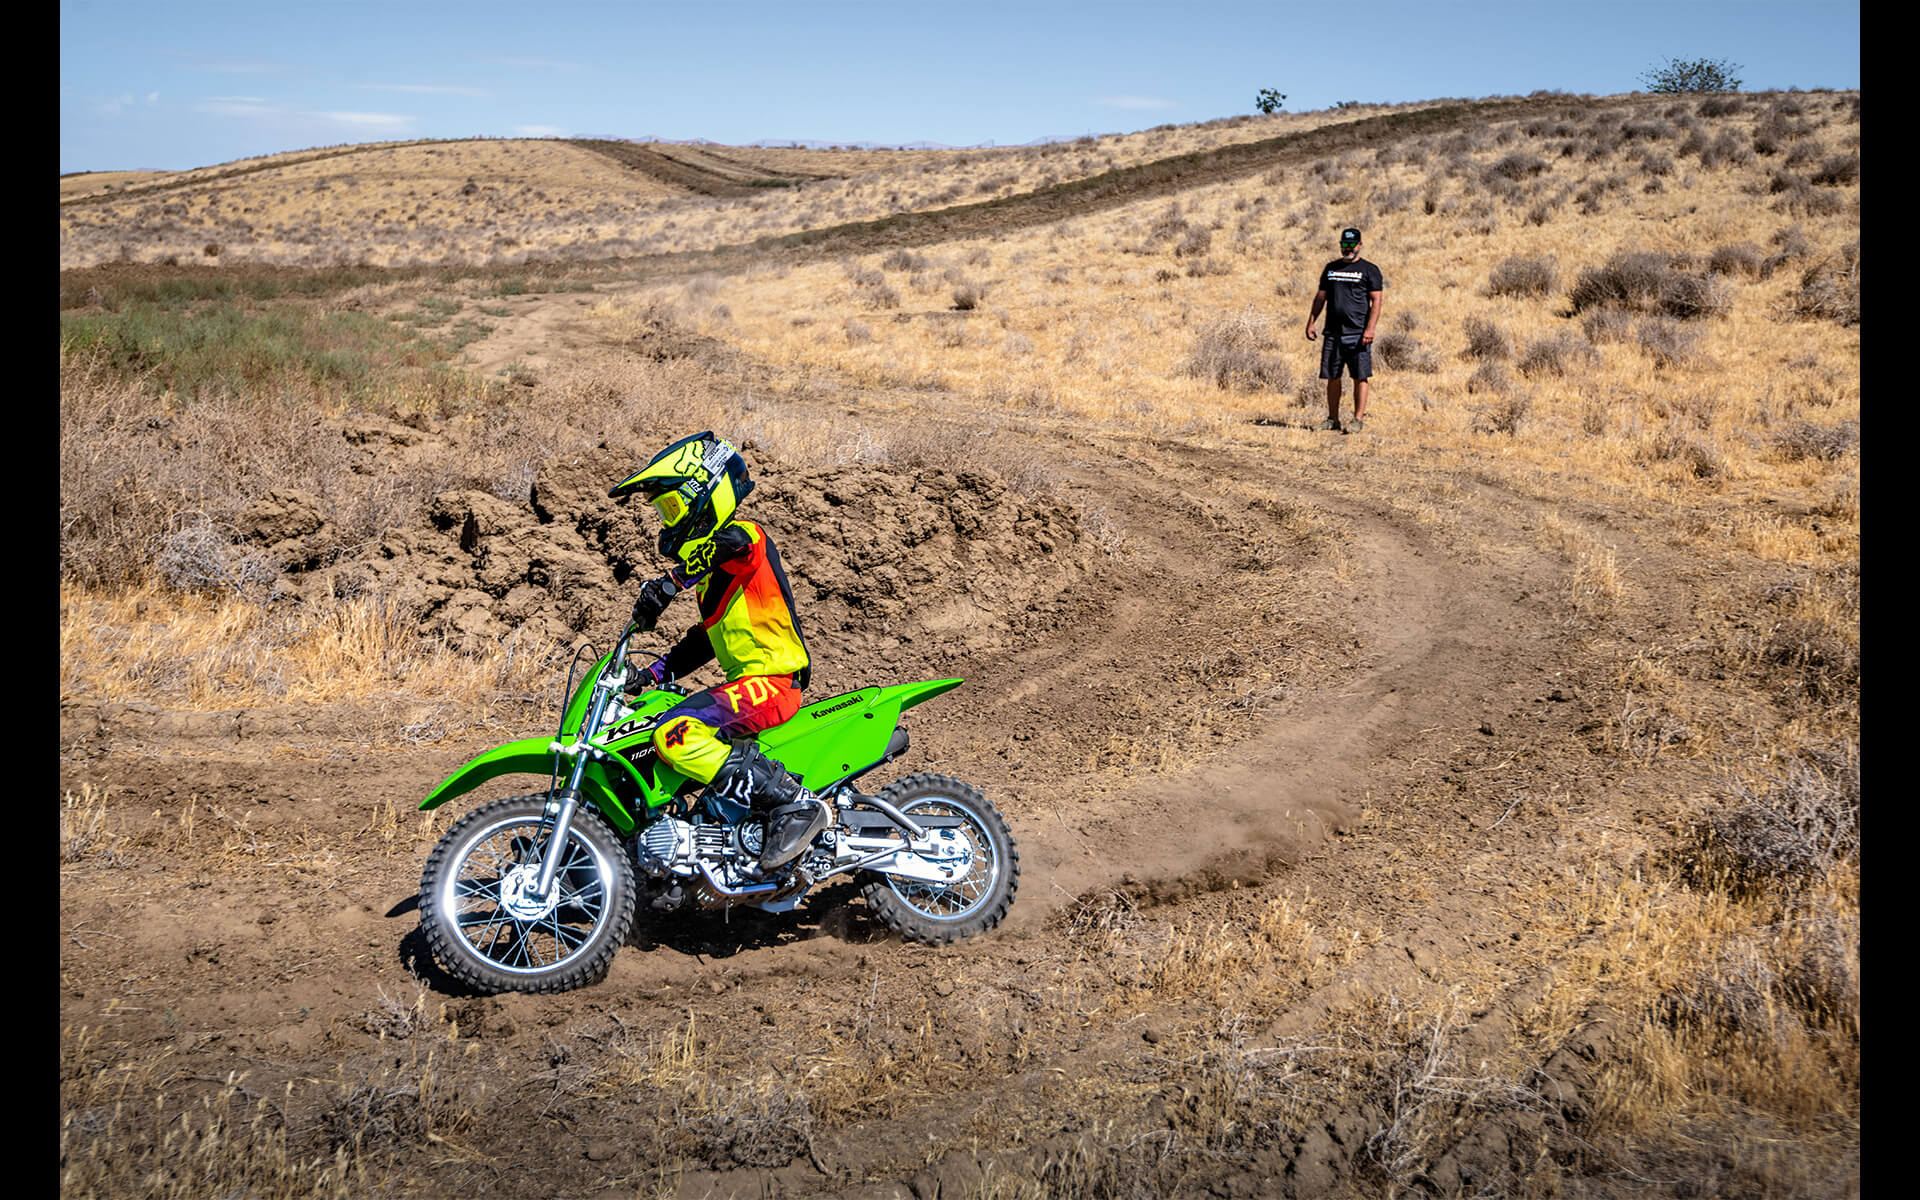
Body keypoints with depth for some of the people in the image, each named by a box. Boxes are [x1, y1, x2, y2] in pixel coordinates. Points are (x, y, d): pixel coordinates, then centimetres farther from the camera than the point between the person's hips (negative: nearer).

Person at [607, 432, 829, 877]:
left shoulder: (745, 537, -7)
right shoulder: (715, 570, 24)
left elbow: (733, 543, -35)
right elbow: (705, 640, 29)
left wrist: (670, 582, -41)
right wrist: (655, 672, 19)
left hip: (770, 681, -11)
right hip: (748, 682, 11)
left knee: (675, 735, -27)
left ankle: (795, 803, -26)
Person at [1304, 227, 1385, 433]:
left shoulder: (1369, 270, 1)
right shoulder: (1331, 268, 16)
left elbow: (1376, 301, -5)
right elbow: (1320, 297, 20)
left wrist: (1370, 329, -16)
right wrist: (1311, 322, 10)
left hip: (1358, 334, -5)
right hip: (1333, 332, 5)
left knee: (1360, 377, -4)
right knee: (1332, 377, 5)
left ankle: (1358, 419, -1)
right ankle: (1333, 419, 13)